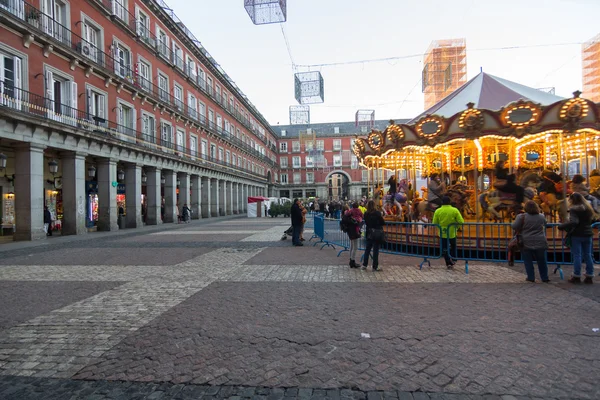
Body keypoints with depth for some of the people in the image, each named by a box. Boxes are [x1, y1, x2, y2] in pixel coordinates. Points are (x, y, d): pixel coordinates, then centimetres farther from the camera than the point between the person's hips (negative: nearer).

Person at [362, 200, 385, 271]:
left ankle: (364, 265, 18)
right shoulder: (377, 213, -14)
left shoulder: (366, 214, -2)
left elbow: (366, 222, 7)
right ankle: (375, 267, 9)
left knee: (367, 249, 14)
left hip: (369, 234, 4)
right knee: (375, 250, 3)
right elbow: (383, 223, -8)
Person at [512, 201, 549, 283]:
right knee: (542, 261, 14)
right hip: (540, 243, 3)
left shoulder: (521, 216, -9)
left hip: (526, 243, -3)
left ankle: (531, 278, 9)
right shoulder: (542, 217, 5)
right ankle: (545, 278, 21)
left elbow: (514, 226, -14)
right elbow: (544, 228, 16)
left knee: (528, 261, 7)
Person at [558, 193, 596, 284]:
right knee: (588, 255, 10)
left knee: (577, 255, 0)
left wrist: (561, 226, -19)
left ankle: (577, 277, 4)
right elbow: (591, 220, 17)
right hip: (587, 234, 6)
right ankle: (590, 276, 15)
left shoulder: (574, 209, -13)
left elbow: (573, 222, -25)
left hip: (577, 235, -6)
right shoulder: (588, 208, 10)